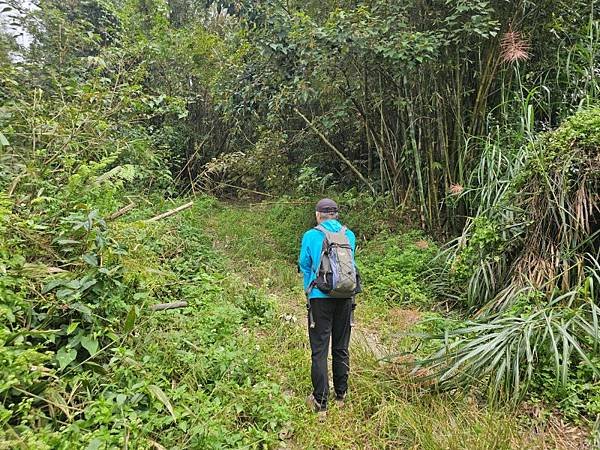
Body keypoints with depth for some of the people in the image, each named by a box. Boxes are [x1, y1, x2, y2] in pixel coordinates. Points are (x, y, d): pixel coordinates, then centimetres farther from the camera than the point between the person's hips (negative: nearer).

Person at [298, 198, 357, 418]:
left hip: (320, 298, -3)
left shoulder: (311, 236, -5)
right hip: (345, 298, 3)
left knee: (319, 350, 3)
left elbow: (304, 266, 7)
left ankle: (320, 403, 7)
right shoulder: (349, 235, 3)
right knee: (341, 348, 15)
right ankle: (341, 396, 28)